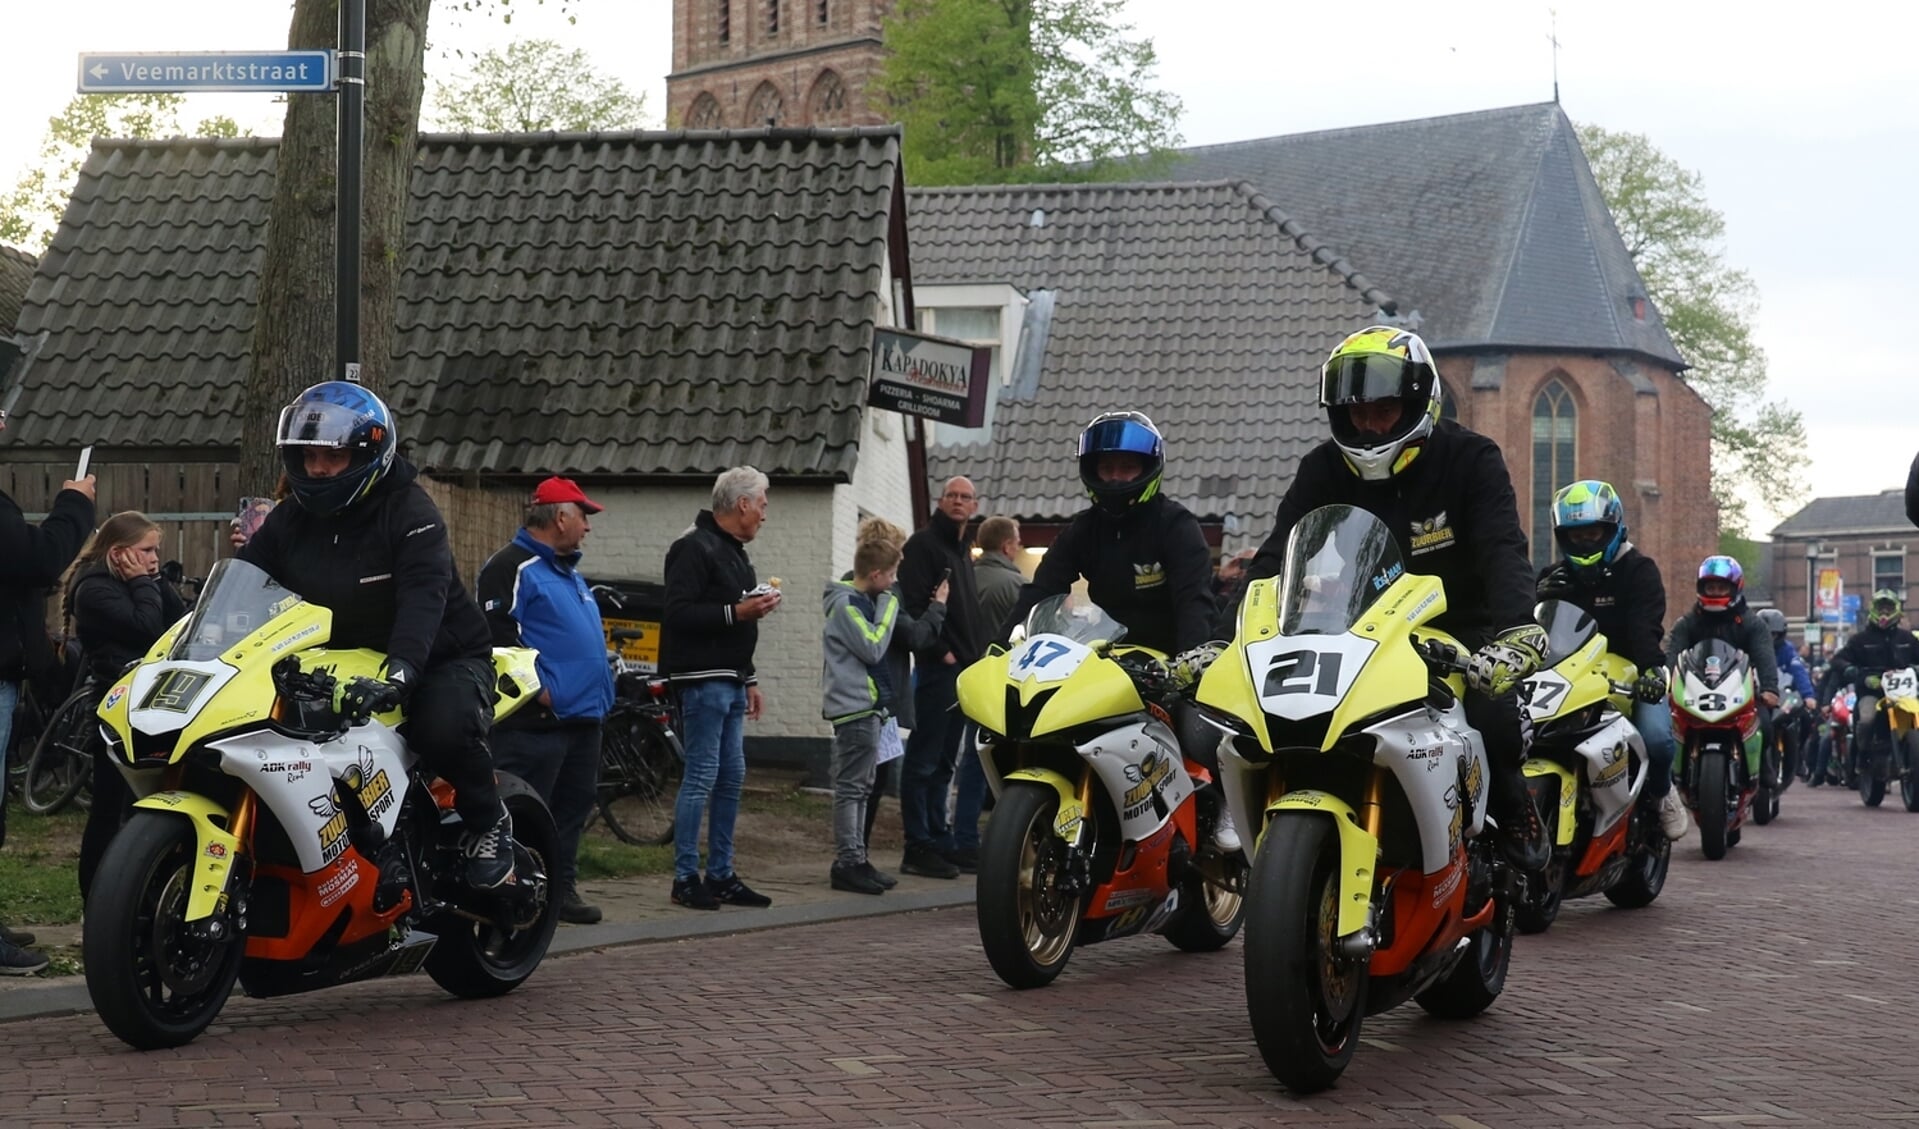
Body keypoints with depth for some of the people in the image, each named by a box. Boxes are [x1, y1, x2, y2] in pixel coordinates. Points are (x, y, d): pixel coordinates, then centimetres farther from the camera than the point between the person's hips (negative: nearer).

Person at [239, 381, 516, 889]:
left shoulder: (409, 511, -16)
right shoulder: (291, 518, 4)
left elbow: (424, 596, -32)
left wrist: (398, 674, -49)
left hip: (441, 657, -6)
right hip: (343, 664, 6)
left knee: (445, 726, -36)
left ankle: (488, 823, -8)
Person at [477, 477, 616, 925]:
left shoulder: (569, 571, 22)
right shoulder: (511, 567, -10)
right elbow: (497, 634, -19)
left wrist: (599, 687, 21)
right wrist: (538, 687, -20)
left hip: (583, 716, 10)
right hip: (536, 719, -10)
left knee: (574, 805, 12)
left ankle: (562, 887, 20)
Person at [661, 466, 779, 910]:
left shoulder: (734, 552, 20)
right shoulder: (696, 548, -11)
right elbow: (679, 613, -21)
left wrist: (749, 680, 22)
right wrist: (736, 611, -21)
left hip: (731, 682, 10)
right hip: (703, 680, -10)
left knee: (731, 778, 10)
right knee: (701, 777, -8)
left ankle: (721, 875, 15)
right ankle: (685, 879, -3)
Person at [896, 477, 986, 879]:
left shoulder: (963, 550, 21)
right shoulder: (924, 544, -7)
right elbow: (913, 604, -17)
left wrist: (977, 653, 15)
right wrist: (940, 651, -19)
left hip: (964, 668, 9)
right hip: (937, 668, -9)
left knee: (943, 763, 13)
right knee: (924, 761, -6)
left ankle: (940, 841, 17)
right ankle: (918, 848, -6)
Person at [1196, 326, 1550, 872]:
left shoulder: (1471, 459, -13)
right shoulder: (1324, 471, -4)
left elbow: (1503, 551, -29)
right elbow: (1273, 560, -12)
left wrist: (1518, 629, -49)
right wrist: (1222, 640, -28)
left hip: (1462, 629, -3)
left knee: (1494, 715, -30)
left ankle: (1513, 808, 3)